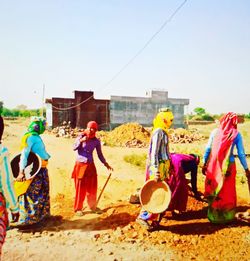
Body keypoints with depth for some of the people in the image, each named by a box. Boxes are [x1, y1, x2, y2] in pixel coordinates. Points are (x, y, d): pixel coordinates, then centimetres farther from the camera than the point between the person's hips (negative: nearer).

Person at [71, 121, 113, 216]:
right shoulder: (81, 136, -6)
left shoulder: (96, 141, 1)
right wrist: (81, 141, -28)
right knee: (80, 188, 3)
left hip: (91, 166, 3)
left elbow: (100, 154, 8)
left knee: (92, 187, 11)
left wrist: (106, 164, 4)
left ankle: (93, 206, 29)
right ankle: (78, 208, 18)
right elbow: (74, 148, -16)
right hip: (80, 165, -3)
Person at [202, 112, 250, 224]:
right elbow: (241, 154, -2)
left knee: (213, 189, 13)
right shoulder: (236, 134, -3)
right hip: (228, 165, -1)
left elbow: (208, 149, 0)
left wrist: (204, 163, 8)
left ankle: (213, 215, 23)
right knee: (227, 192, 12)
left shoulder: (215, 131, 1)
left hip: (213, 165, 2)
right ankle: (226, 216, 23)